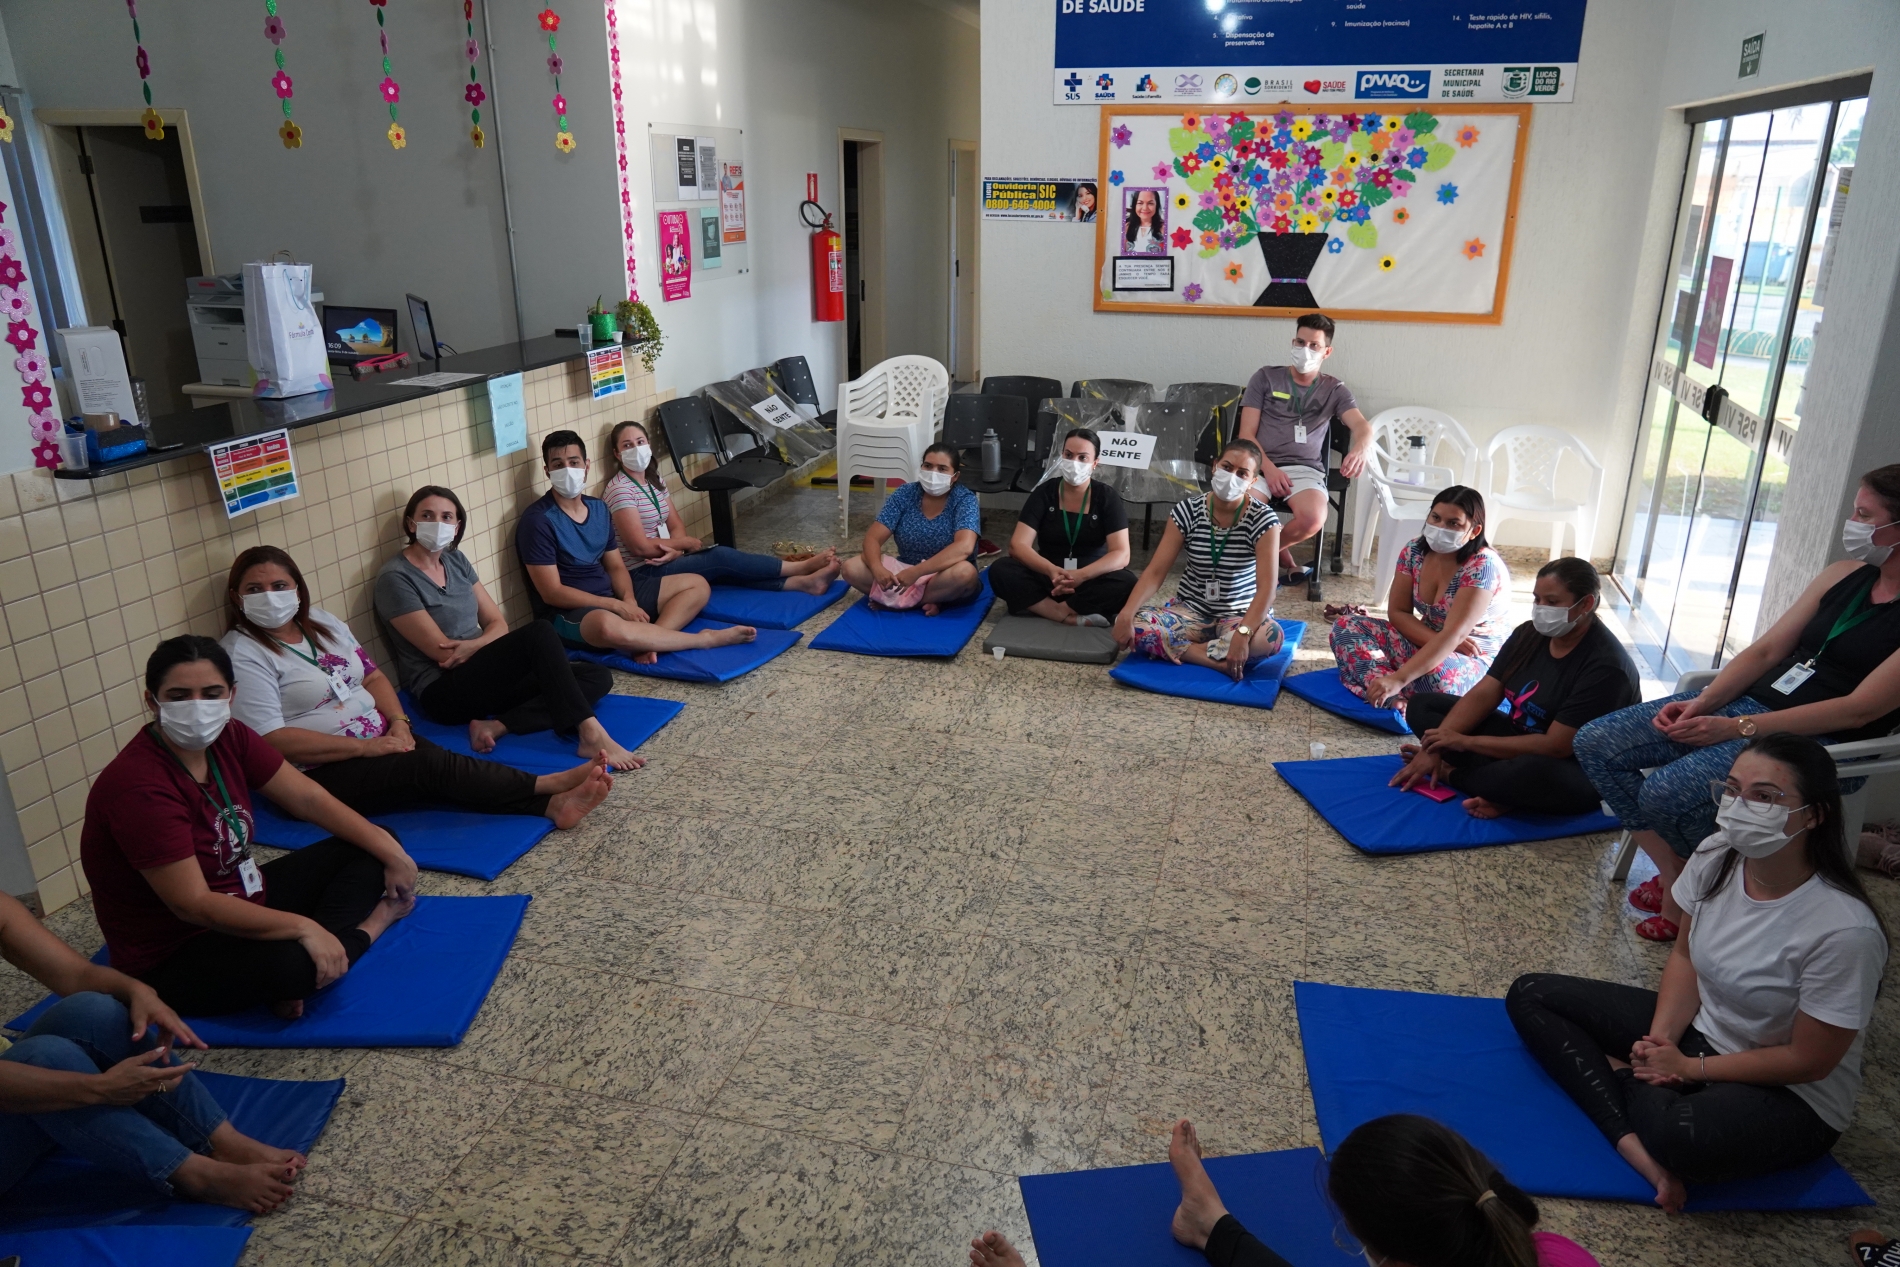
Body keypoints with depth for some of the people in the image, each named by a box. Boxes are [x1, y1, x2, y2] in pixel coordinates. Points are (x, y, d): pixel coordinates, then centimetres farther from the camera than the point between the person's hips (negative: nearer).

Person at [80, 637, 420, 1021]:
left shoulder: (228, 738, -5)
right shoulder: (136, 785, -27)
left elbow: (307, 798, 0)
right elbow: (193, 904, -29)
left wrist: (389, 850, -7)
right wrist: (302, 927, -29)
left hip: (244, 904, 9)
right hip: (173, 959, -8)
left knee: (366, 852, 2)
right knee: (293, 962, -36)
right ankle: (371, 923, -6)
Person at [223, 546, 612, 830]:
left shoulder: (320, 622, 12)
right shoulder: (241, 653, -9)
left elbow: (373, 676, 15)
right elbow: (271, 740, -17)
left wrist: (398, 721, -6)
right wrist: (363, 747, -20)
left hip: (379, 742, 6)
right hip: (319, 774, -6)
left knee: (438, 764, -21)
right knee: (434, 766, -25)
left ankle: (551, 804, -39)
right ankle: (548, 786, -26)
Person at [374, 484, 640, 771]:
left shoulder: (456, 560, 13)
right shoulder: (395, 578, -9)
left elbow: (498, 624, 10)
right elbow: (443, 652, -13)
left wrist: (475, 645, -14)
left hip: (481, 676, 8)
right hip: (444, 692, -8)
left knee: (598, 677, -8)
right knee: (540, 633, -29)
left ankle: (496, 726, -22)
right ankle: (590, 735, -37)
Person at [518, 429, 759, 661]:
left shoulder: (599, 508, 8)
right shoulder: (538, 520, -14)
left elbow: (615, 566, 12)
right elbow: (552, 592, -17)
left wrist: (629, 600, -12)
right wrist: (618, 606, -21)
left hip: (612, 595, 8)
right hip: (569, 612, -8)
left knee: (697, 585, 2)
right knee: (606, 625, -44)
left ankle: (648, 640, -26)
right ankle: (704, 639, -26)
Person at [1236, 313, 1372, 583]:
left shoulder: (1334, 390, 12)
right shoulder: (1265, 377, 10)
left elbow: (1363, 426, -6)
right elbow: (1246, 434, 3)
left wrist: (1360, 448, -32)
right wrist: (1269, 469, -14)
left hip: (1305, 469, 0)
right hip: (1261, 465, 0)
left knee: (1313, 519, -33)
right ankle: (1282, 560, -2)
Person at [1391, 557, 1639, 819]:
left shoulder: (1606, 666, -24)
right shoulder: (1529, 634, -2)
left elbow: (1556, 746, -27)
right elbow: (1483, 695, -5)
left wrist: (1466, 742, -24)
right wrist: (1434, 747, -18)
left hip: (1581, 769, -8)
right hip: (1520, 741, 8)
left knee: (1538, 772, -44)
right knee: (1421, 705, 0)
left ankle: (1448, 773, -15)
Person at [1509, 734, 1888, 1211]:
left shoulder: (1845, 930, -28)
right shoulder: (1716, 856, -11)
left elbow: (1809, 1061, -19)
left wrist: (1688, 1068, -14)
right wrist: (1660, 1040, -12)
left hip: (1792, 1097, -7)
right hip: (1696, 1028, 7)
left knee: (1681, 1136, -40)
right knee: (1530, 995, -5)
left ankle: (1619, 1073, -6)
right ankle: (1632, 1142, -19)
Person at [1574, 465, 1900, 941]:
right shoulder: (1845, 574, 10)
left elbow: (1860, 709, -18)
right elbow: (1765, 650, 9)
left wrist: (1736, 729, -21)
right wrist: (1702, 703, -7)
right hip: (1749, 702, 8)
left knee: (1666, 792, -31)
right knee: (1596, 744, -7)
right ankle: (1673, 879, -4)